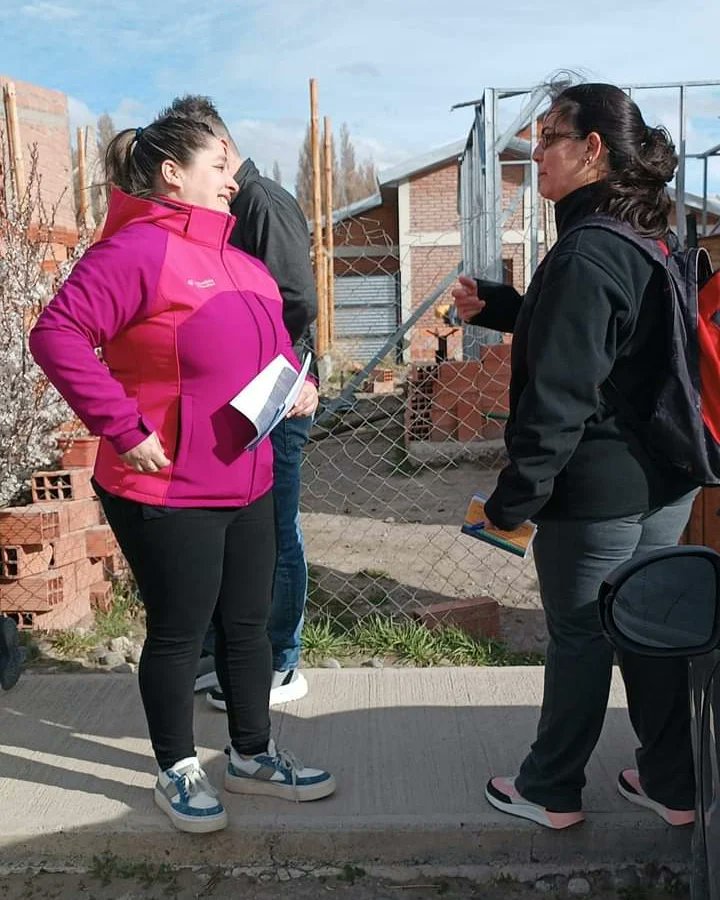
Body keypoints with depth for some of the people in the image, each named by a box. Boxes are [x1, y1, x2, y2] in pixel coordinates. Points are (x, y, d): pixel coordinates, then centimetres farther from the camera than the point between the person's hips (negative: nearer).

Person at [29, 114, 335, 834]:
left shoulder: (233, 260, 12)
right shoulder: (138, 248, -16)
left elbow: (272, 338, 25)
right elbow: (58, 337, -25)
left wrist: (300, 379, 6)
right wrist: (123, 430, -24)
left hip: (246, 486, 8)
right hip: (166, 493, -8)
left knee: (247, 624, 17)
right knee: (178, 632, 8)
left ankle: (252, 756, 35)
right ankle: (177, 772, 29)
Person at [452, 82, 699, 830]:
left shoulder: (585, 253, -20)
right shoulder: (651, 238, 9)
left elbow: (560, 394, -23)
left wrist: (515, 495, -15)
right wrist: (492, 304, 13)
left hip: (597, 487, -9)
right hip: (665, 480, 9)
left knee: (578, 638, 7)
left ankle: (550, 791, 26)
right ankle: (672, 784, 31)